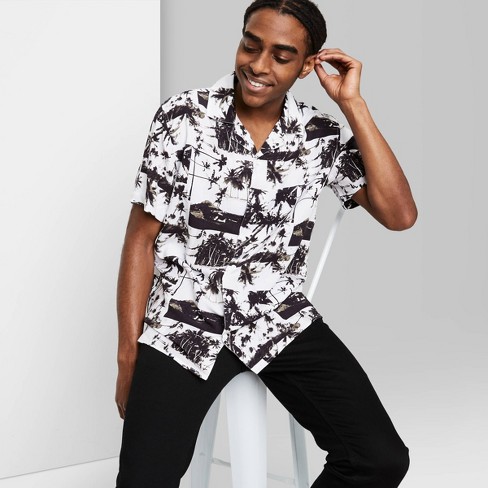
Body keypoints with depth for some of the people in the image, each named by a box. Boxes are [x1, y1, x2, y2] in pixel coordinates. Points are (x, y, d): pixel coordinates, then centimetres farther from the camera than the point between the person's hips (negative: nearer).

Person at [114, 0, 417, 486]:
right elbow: (141, 238, -2)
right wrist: (128, 358, -3)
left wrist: (353, 105, -10)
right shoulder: (183, 116, -6)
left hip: (281, 320, 2)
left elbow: (399, 216, -9)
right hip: (181, 324, -2)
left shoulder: (323, 134, 0)